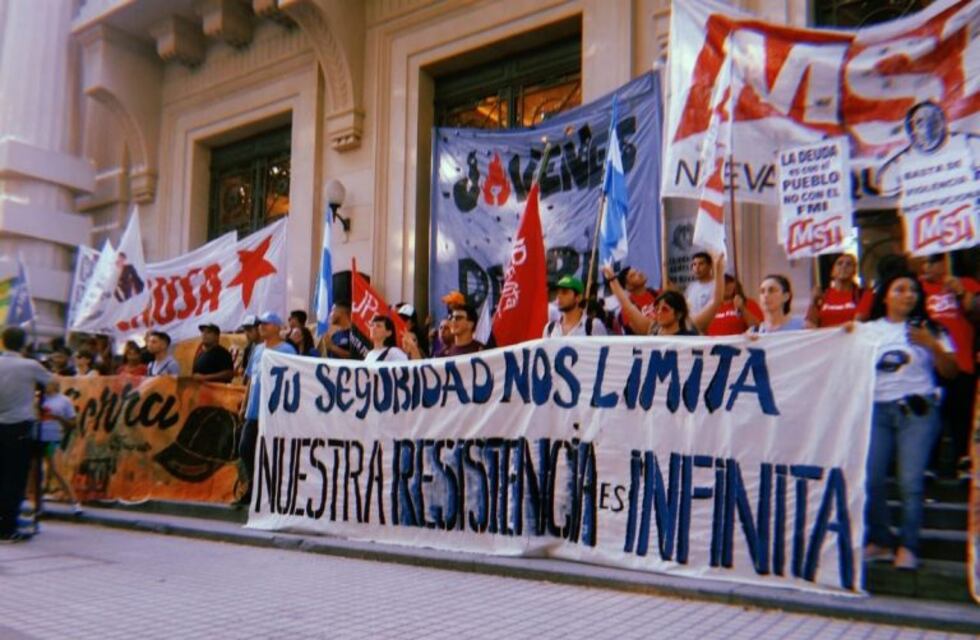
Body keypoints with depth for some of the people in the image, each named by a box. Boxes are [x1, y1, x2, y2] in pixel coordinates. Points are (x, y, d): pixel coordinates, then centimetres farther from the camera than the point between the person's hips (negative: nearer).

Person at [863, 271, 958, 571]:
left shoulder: (928, 330, 10)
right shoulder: (868, 330, 12)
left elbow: (950, 372, 6)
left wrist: (934, 346, -11)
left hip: (917, 410, -1)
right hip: (877, 410, 1)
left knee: (911, 482, -9)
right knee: (871, 479, -5)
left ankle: (908, 546, 4)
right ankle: (880, 541, 11)